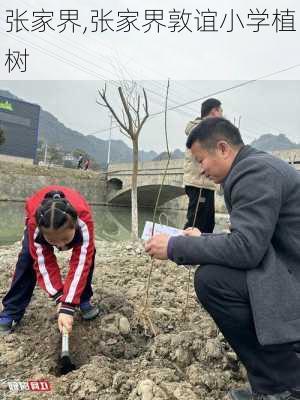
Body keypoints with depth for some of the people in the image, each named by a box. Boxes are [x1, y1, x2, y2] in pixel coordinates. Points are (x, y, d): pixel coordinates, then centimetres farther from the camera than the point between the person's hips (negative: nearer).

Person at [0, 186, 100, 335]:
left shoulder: (84, 219, -45)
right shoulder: (34, 223, -42)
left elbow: (80, 264, -41)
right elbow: (43, 263, -32)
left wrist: (68, 306, -43)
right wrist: (60, 298, -36)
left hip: (76, 217, 0)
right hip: (41, 218, 0)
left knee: (87, 255, -18)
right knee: (27, 257, -16)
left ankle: (84, 301, 3)